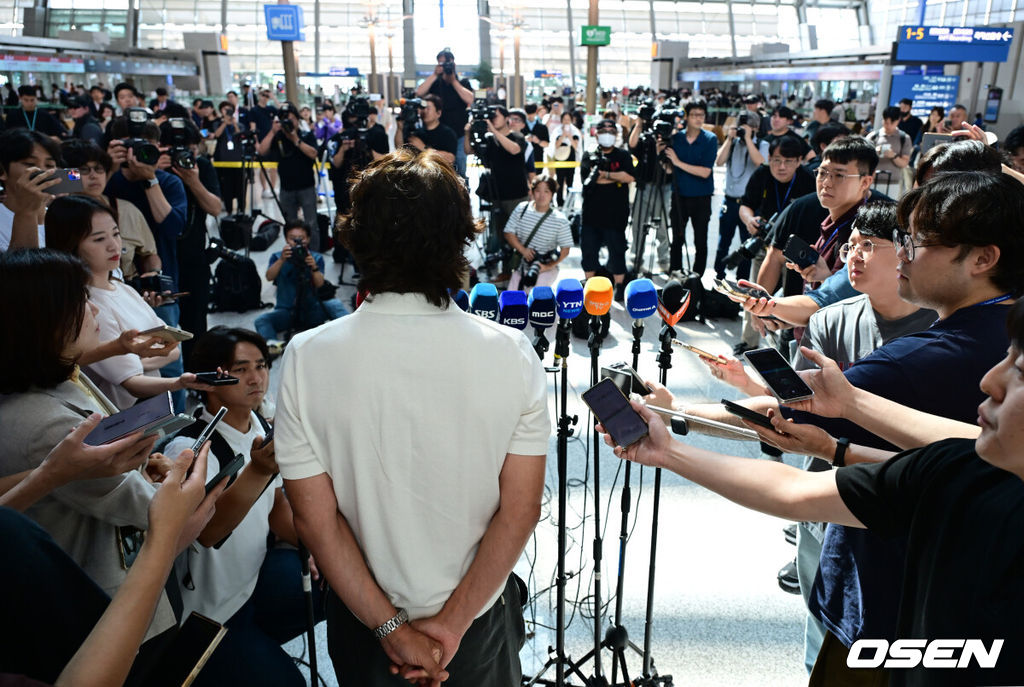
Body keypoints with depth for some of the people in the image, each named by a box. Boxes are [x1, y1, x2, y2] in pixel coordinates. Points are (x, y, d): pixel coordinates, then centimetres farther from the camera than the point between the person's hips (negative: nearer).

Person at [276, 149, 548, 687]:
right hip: (482, 612, 0)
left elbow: (314, 518, -16)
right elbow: (520, 510, -16)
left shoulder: (307, 358, -19)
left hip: (362, 619, 0)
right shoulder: (511, 354, -19)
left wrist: (390, 626, -10)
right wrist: (453, 623, -10)